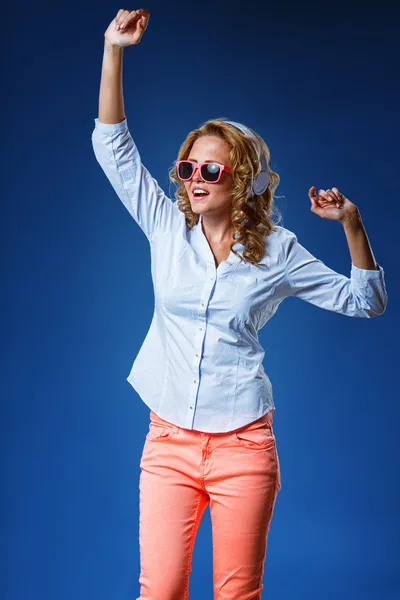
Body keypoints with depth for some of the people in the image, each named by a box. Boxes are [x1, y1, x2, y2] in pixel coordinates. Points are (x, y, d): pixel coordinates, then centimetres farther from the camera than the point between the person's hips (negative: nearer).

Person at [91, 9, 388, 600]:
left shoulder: (277, 249, 2)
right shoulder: (168, 229, 5)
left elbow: (364, 301, 6)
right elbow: (113, 146, 4)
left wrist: (351, 224, -8)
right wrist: (114, 50, -3)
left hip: (242, 444, -1)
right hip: (169, 440, 1)